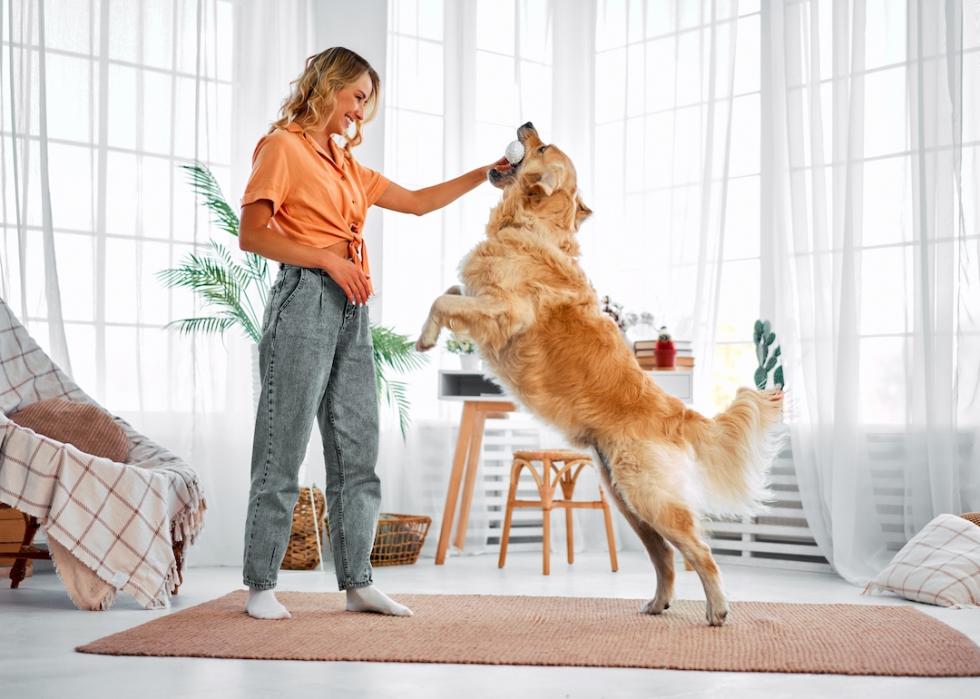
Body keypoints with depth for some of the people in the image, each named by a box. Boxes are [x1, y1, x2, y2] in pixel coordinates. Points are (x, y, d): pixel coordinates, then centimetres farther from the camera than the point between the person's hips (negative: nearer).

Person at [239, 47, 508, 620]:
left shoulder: (347, 164, 21)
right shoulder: (283, 147, 0)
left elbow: (418, 202, 25)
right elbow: (252, 234, -8)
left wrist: (485, 174, 19)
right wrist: (328, 259, -16)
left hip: (352, 310, 8)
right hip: (305, 299, -8)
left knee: (357, 452, 6)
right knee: (283, 451, -5)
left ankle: (358, 583, 12)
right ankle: (261, 587, 3)